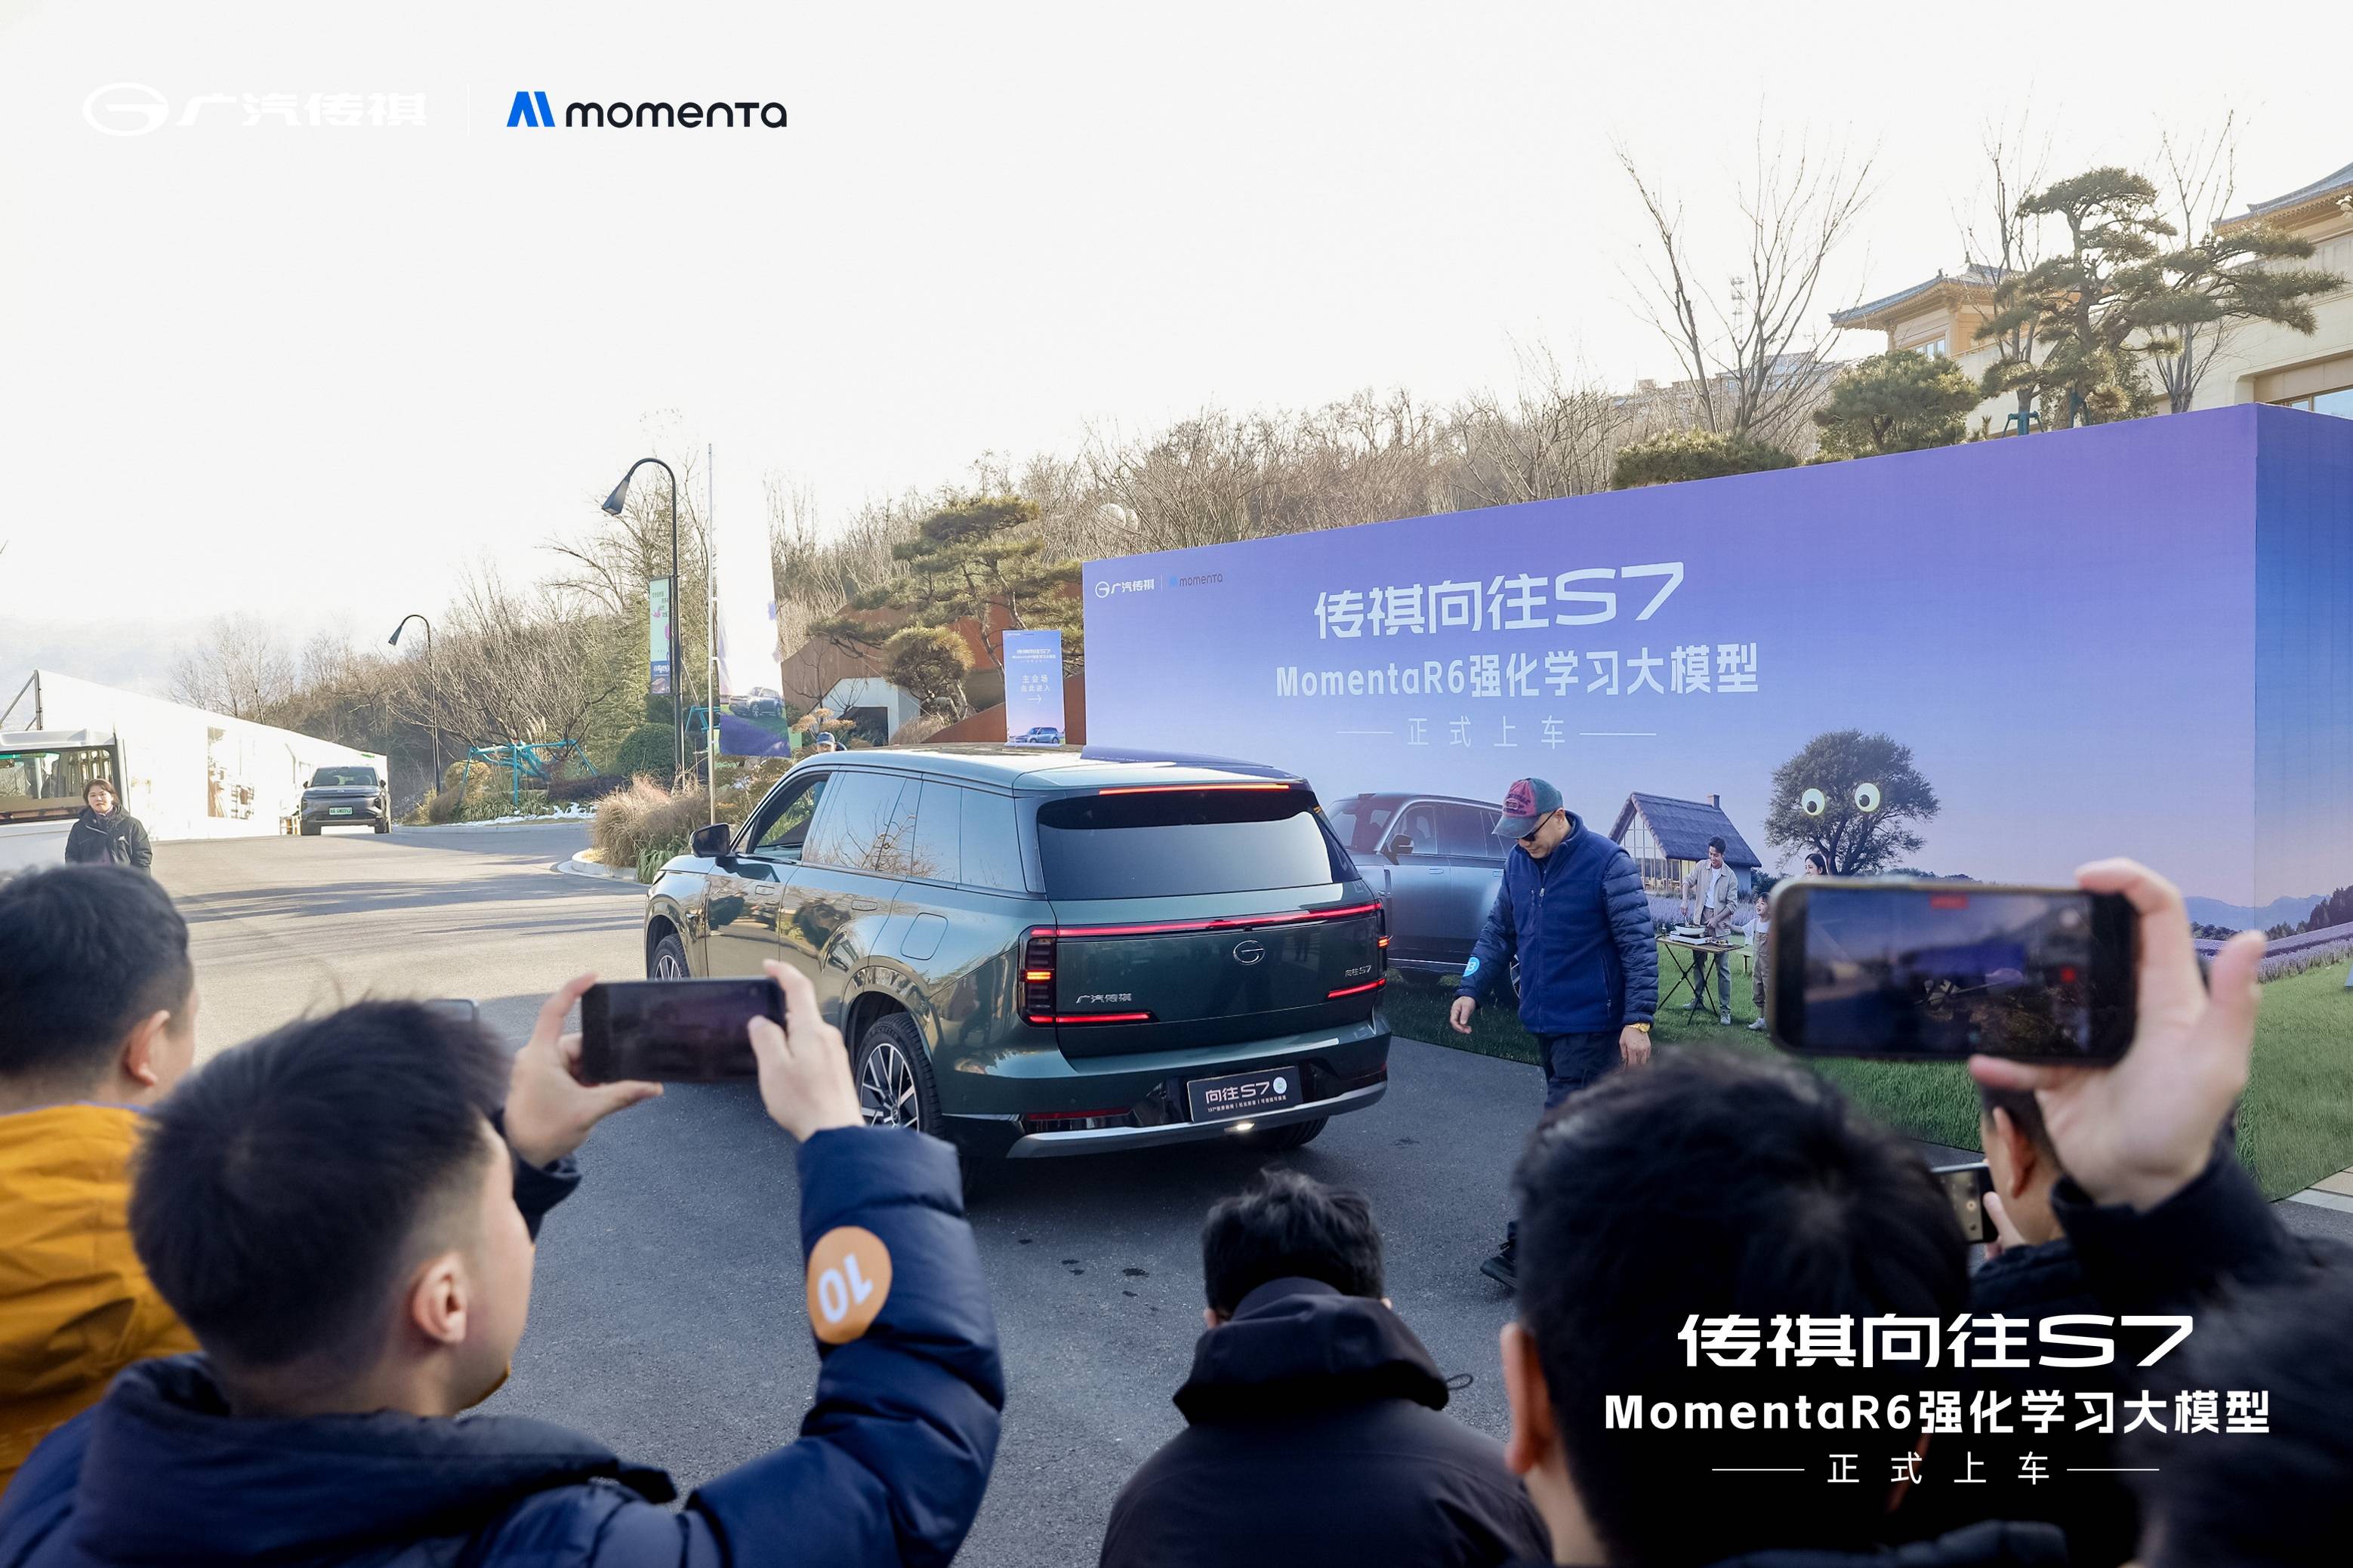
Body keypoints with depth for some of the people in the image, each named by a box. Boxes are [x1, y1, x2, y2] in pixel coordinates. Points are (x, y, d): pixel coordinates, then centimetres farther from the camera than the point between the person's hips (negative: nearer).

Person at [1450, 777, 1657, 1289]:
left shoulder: (1607, 862, -14)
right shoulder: (1518, 862, 6)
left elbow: (1639, 943, -14)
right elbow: (1498, 931, 14)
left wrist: (1638, 1020, -19)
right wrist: (1471, 990, 2)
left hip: (1592, 1025, -7)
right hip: (1544, 1020, 7)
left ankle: (1527, 1247, -6)